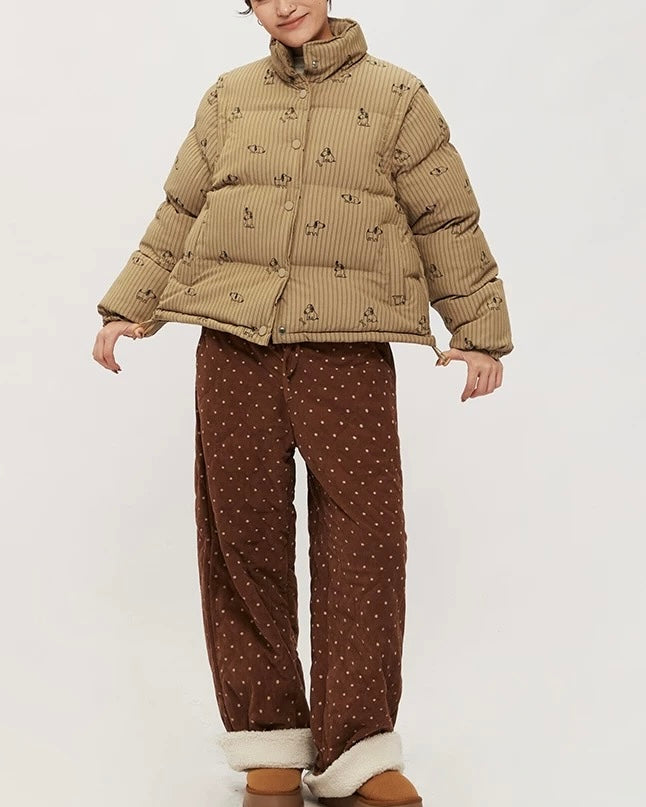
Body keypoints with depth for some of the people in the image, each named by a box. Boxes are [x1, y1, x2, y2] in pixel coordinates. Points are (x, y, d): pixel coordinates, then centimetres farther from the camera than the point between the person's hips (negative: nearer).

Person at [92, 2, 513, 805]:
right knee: (240, 535, 2)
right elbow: (178, 213, 18)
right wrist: (127, 308, 14)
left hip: (349, 352, -2)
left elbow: (449, 224, 7)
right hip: (235, 345, 3)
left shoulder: (395, 97, 7)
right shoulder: (229, 97, 15)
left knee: (363, 535, -5)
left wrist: (479, 332, 6)